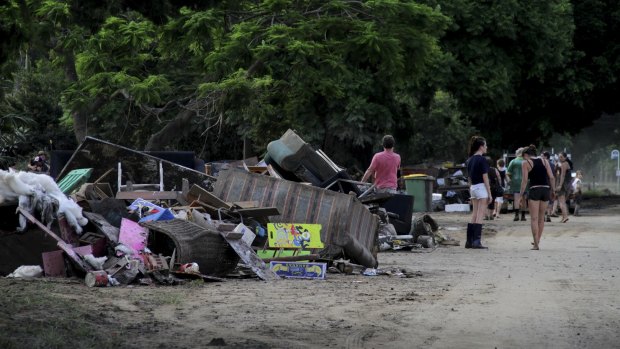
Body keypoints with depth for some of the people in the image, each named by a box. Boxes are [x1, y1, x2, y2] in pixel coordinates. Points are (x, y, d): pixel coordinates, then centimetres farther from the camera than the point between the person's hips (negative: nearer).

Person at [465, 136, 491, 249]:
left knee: (474, 216, 11)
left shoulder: (470, 160, 11)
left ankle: (469, 241, 10)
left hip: (473, 188, 8)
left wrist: (471, 194, 20)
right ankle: (477, 241, -8)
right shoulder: (482, 160, -12)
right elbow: (485, 178, -14)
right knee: (480, 216, -6)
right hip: (481, 188, -8)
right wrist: (490, 194, -11)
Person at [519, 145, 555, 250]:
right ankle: (537, 241, 26)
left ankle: (536, 244, -8)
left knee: (534, 218, -1)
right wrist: (552, 191, 13)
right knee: (541, 218, 16)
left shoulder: (526, 163, 3)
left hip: (534, 190, -4)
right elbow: (551, 177, 6)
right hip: (546, 189, 4)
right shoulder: (544, 161, 14)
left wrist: (521, 195, -2)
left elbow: (524, 180, -6)